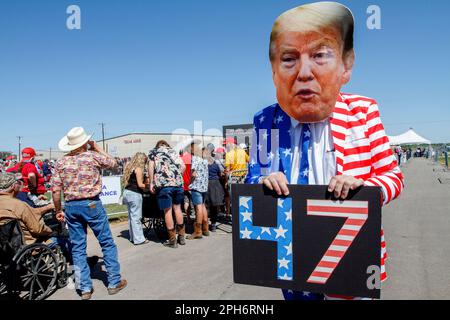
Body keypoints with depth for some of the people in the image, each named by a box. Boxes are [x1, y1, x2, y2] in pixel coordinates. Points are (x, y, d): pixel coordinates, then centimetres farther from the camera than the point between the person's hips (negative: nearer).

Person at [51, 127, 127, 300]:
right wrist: (96, 147, 16)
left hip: (71, 206, 4)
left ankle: (85, 288, 16)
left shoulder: (61, 162, 4)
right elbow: (113, 162, 11)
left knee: (78, 248, 11)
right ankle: (114, 282, 14)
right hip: (92, 204, -3)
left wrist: (58, 210, 12)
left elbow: (55, 189, 1)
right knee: (107, 243, 8)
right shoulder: (93, 156, -6)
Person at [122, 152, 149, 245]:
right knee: (136, 217, -4)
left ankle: (133, 237, 22)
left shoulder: (129, 167, 14)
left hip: (127, 192, 9)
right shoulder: (138, 169, -11)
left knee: (131, 216, 15)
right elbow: (140, 184, -16)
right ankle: (139, 239, 1)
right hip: (134, 194, -9)